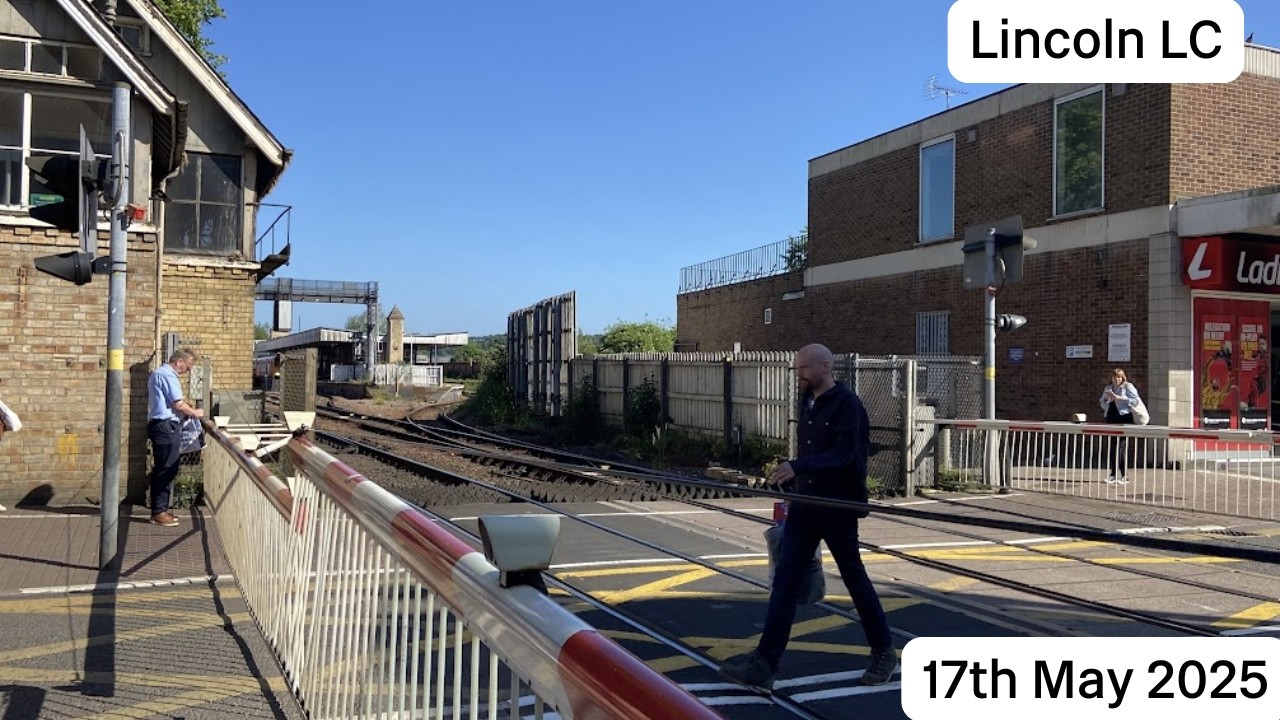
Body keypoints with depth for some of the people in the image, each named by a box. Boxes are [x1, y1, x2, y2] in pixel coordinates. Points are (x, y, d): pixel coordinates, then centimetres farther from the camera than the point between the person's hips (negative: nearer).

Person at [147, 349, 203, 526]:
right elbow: (178, 404, -17)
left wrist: (184, 405, 19)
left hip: (159, 424, 11)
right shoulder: (168, 375, -14)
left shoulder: (158, 373, 19)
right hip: (166, 426, -11)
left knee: (161, 470, 13)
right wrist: (194, 412, -1)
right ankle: (159, 512, -3)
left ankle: (159, 510, 18)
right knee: (166, 470, -6)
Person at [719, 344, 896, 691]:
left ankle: (884, 652, 29)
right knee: (784, 580, 0)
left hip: (838, 507, -7)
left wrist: (797, 466, -33)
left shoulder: (846, 404, -15)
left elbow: (844, 454, -24)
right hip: (804, 504, 7)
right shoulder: (807, 400, 9)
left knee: (854, 577, 8)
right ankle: (764, 664, -1)